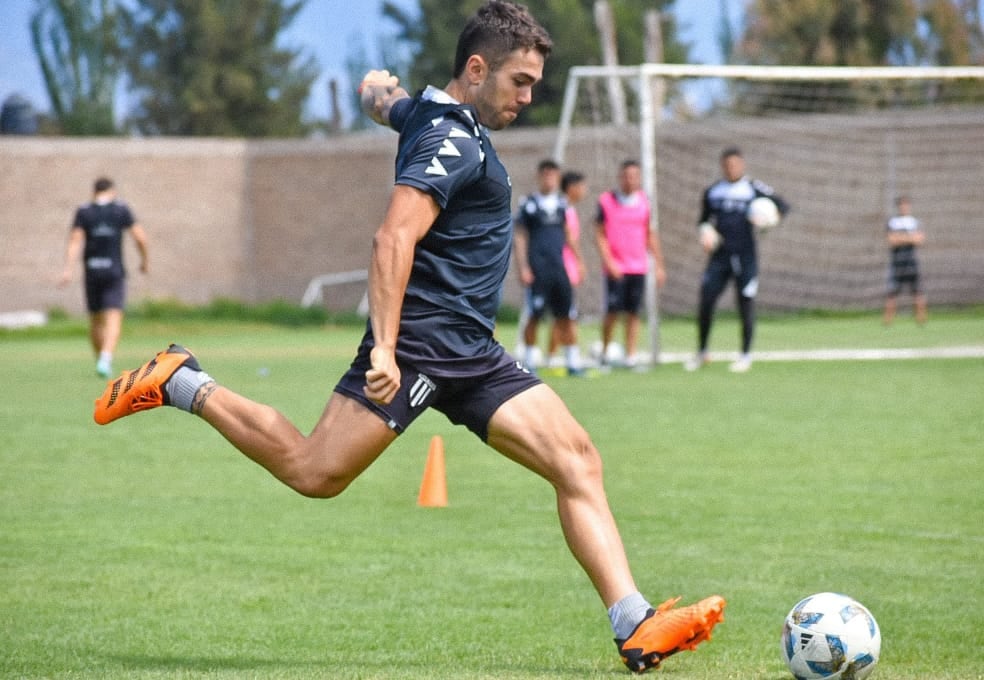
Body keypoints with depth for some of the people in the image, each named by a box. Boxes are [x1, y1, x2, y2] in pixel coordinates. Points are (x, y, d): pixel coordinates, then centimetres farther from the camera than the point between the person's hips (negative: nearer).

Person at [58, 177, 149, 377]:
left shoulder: (83, 212, 3)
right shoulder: (121, 209, 1)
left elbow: (75, 242, -8)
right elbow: (140, 237, -3)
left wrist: (68, 270, -15)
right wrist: (144, 260, 13)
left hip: (92, 272, 2)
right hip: (114, 271, -2)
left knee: (96, 320, 17)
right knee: (114, 320, -9)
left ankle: (101, 360, 26)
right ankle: (106, 359, -31)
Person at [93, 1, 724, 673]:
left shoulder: (429, 112, 16)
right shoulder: (452, 140, -14)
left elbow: (380, 96, 39)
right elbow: (394, 239, -25)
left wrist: (380, 88, 62)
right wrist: (384, 348, -32)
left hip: (472, 353, 10)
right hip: (421, 339, -10)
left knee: (578, 460, -4)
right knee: (313, 472, -9)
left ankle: (636, 628, -11)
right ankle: (184, 384, 12)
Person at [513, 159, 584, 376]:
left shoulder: (562, 203, 12)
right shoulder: (529, 204, -2)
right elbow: (519, 238, -2)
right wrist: (523, 267, -10)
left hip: (559, 267, 4)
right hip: (537, 269, -4)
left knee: (567, 317, 1)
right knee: (534, 317, -2)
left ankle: (573, 362, 6)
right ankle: (529, 361, 8)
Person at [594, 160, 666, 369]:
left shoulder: (644, 201, 9)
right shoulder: (606, 201, -1)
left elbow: (651, 235, 16)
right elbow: (600, 235, 0)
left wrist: (659, 265, 14)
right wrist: (609, 262, -10)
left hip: (639, 266, 3)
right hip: (615, 268, -3)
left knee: (633, 312, 1)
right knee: (613, 311, -7)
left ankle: (631, 355, 5)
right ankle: (604, 351, 10)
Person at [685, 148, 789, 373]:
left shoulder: (754, 189, -1)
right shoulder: (712, 192, 10)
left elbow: (783, 206, -1)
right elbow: (704, 220, 21)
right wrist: (704, 232, -2)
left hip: (745, 256, -3)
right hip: (719, 256, 3)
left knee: (746, 304, -1)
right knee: (705, 302, -4)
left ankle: (746, 355, 11)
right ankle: (701, 353, 10)